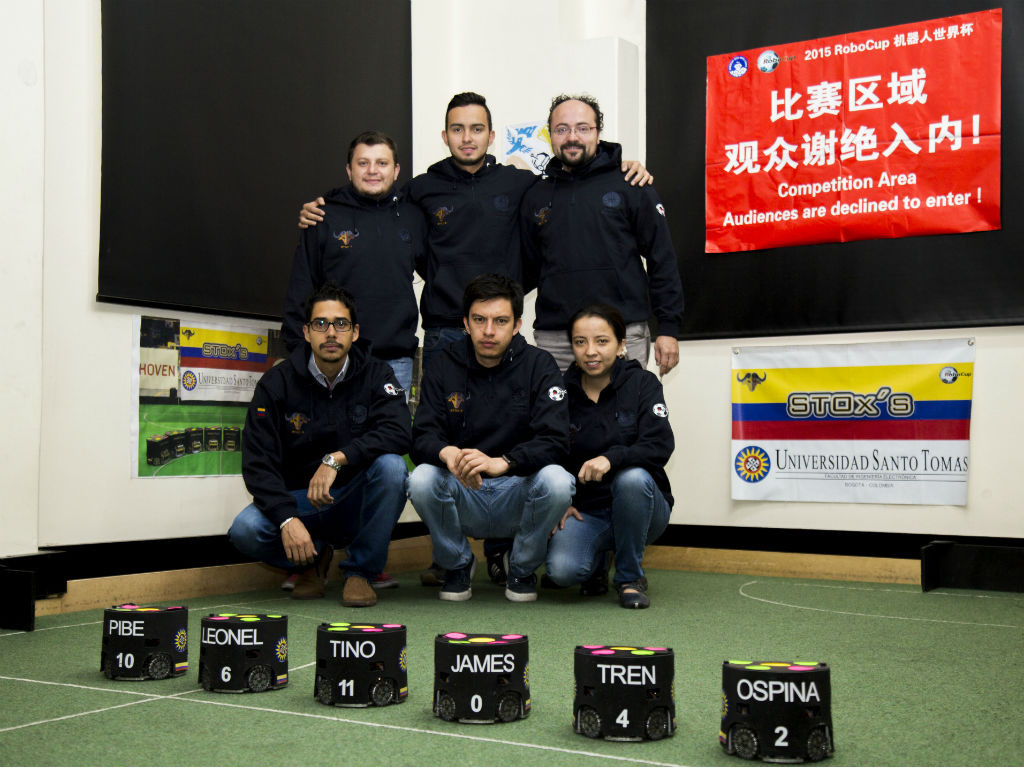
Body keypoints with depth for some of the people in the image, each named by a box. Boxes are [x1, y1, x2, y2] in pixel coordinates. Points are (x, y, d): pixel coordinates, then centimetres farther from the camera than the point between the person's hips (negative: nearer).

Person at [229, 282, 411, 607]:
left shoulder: (376, 375, -4)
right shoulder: (276, 383, -5)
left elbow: (399, 432, -22)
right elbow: (257, 463, -11)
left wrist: (336, 458, -33)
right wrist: (287, 519, -26)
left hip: (357, 503, 0)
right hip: (298, 500, 1)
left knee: (391, 465, -31)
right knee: (245, 530, -28)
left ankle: (361, 570, -10)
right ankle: (316, 556, 7)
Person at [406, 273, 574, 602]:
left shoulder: (538, 365, -3)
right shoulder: (444, 367, 1)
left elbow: (554, 440, -15)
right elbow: (422, 437, -8)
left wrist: (501, 462, -34)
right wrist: (447, 453, -33)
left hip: (516, 495, -1)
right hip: (462, 499, 1)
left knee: (557, 480, -31)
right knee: (421, 479, -29)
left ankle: (522, 566, 0)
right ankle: (457, 563, 2)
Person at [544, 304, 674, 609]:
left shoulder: (641, 383, -5)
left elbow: (660, 446, -18)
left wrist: (611, 458, -35)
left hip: (640, 507, -1)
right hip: (583, 510, 1)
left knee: (632, 477, -36)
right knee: (561, 570, -28)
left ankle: (630, 577, -11)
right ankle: (598, 559, 12)